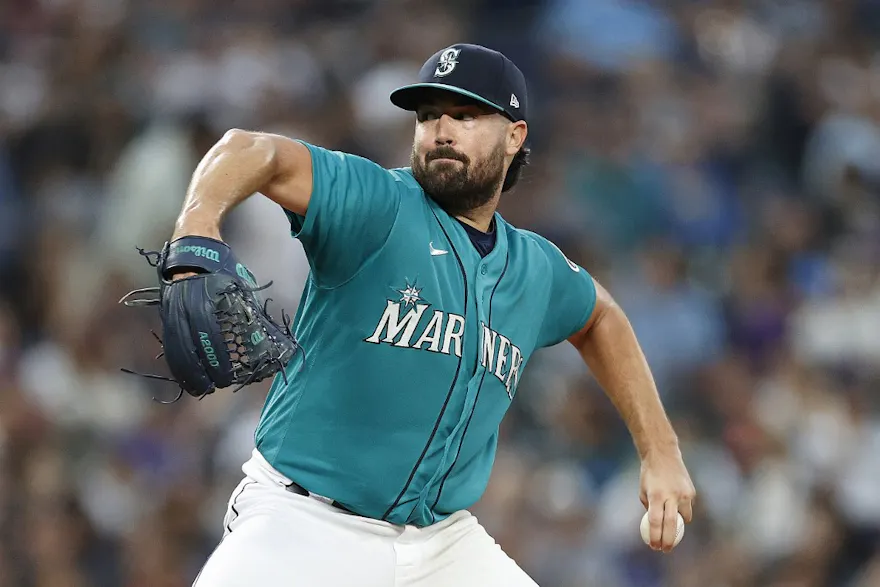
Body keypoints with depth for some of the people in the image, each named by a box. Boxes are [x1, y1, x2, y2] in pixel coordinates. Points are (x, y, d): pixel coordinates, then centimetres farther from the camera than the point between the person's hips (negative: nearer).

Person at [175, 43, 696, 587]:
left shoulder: (537, 272, 9)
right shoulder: (378, 207, -11)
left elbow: (599, 318, 31)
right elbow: (250, 151, -28)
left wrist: (660, 450, 25)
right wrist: (198, 233, -50)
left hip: (442, 541, 6)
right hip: (305, 523, -6)